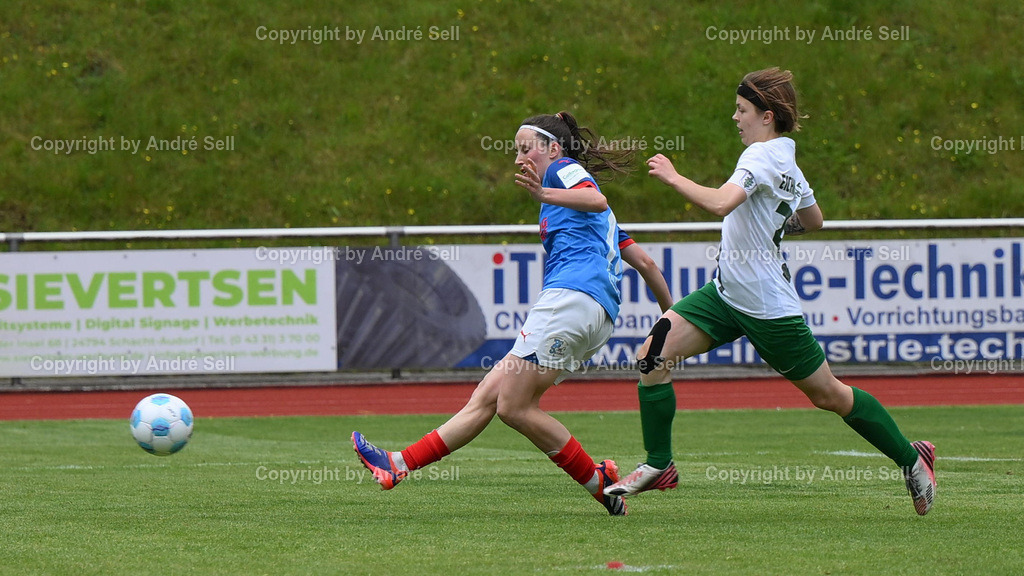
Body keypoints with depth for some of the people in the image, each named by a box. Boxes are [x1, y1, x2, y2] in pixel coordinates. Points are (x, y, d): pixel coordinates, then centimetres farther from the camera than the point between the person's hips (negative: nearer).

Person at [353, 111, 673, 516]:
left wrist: (544, 195, -30)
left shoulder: (564, 168, 7)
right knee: (486, 396, 4)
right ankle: (399, 465, 0)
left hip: (572, 294, -10)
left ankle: (599, 482, -6)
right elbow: (644, 261, 32)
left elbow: (597, 200, -17)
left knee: (514, 407, -12)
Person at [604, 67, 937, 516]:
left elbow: (721, 203, -35)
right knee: (653, 355, -7)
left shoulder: (763, 155, -18)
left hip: (768, 307, -9)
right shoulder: (787, 161, 11)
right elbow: (813, 221, 26)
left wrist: (672, 177, -24)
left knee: (827, 394, 4)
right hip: (726, 293, 9)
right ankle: (658, 466, 0)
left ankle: (911, 458, 22)